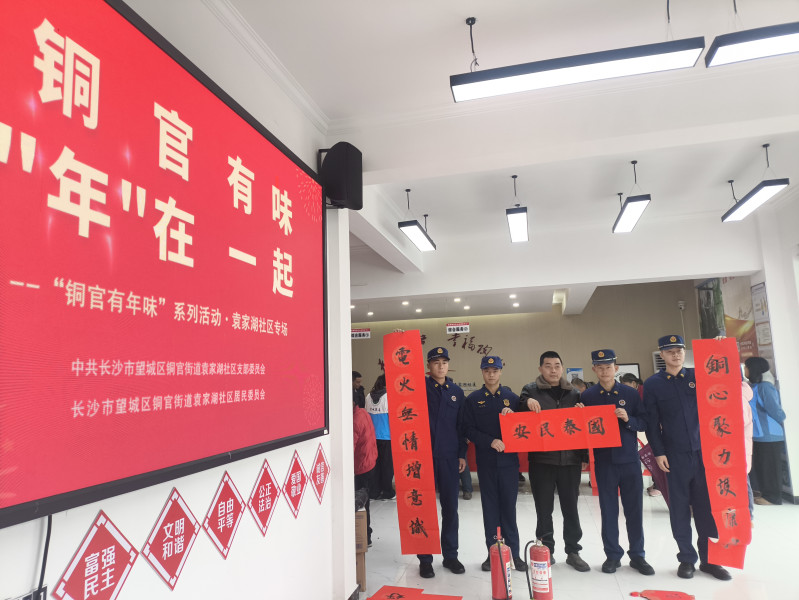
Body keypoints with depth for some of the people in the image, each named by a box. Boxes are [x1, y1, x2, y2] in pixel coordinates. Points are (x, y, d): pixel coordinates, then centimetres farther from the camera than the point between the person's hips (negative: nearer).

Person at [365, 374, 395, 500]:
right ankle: (387, 492, 14)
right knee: (387, 464, 7)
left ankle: (373, 492, 16)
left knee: (374, 463, 11)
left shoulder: (368, 397, 2)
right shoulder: (388, 396, -12)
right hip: (386, 436, -4)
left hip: (372, 436, 4)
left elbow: (367, 414, 7)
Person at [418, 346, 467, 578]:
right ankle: (425, 559, 17)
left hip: (449, 456, 3)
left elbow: (461, 426, 11)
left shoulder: (456, 392, 8)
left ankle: (450, 555, 25)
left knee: (450, 507, 10)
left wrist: (462, 454, 6)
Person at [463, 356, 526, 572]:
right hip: (486, 461, 0)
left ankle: (514, 553, 16)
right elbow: (469, 430, -3)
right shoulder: (473, 399, 2)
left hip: (508, 459, 0)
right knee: (490, 506, 7)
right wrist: (490, 441, -15)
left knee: (509, 506, 4)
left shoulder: (511, 397, 6)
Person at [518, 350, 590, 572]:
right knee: (544, 508, 7)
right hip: (541, 459, -2)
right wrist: (527, 402, -25)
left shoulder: (573, 393, 11)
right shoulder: (531, 390, 2)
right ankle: (546, 550, 20)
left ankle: (573, 551, 23)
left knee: (570, 506, 10)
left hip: (570, 458, 2)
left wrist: (585, 456, 10)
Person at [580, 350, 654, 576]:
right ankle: (612, 555, 19)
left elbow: (644, 423, 3)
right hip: (603, 460, 0)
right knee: (608, 509, 7)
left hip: (629, 459, 0)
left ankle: (637, 555, 21)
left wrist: (628, 419, -15)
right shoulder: (587, 396, 2)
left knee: (634, 508, 7)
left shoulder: (630, 393, 2)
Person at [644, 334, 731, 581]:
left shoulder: (698, 375, 7)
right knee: (680, 507, 6)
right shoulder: (653, 384, 1)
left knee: (707, 504, 7)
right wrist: (658, 452, -6)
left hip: (704, 450, 2)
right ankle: (687, 558, 18)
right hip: (675, 455, -2)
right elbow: (652, 422, -1)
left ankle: (708, 558, 20)